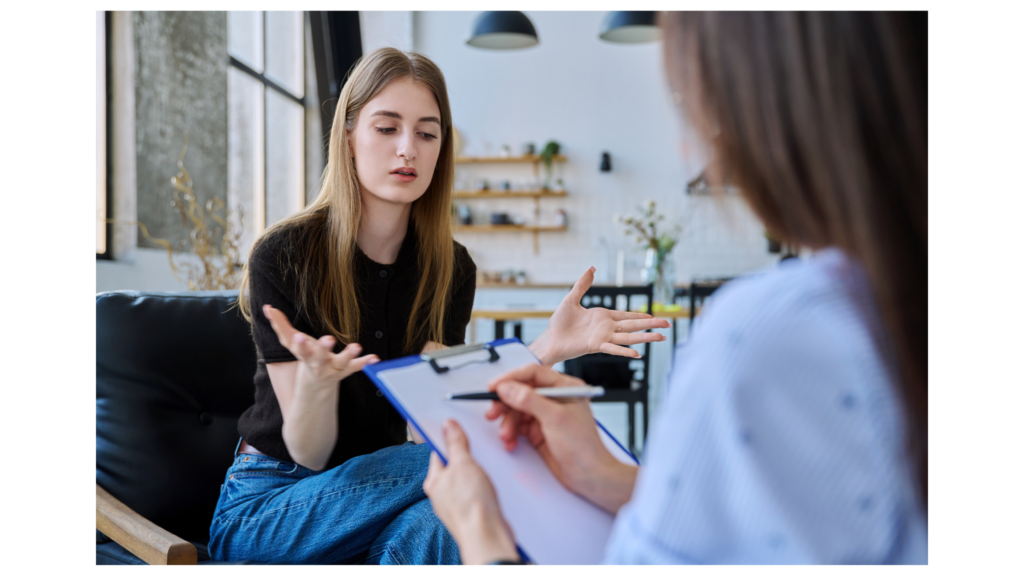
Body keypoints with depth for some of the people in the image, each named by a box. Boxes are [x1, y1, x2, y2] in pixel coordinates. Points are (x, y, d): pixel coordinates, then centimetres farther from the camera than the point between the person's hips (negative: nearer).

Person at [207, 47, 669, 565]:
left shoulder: (450, 268, -2)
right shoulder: (282, 255, -14)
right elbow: (310, 454, -16)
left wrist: (544, 350, -27)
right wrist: (315, 379, -38)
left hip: (379, 482, 4)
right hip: (267, 505, -4)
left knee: (429, 528, -31)